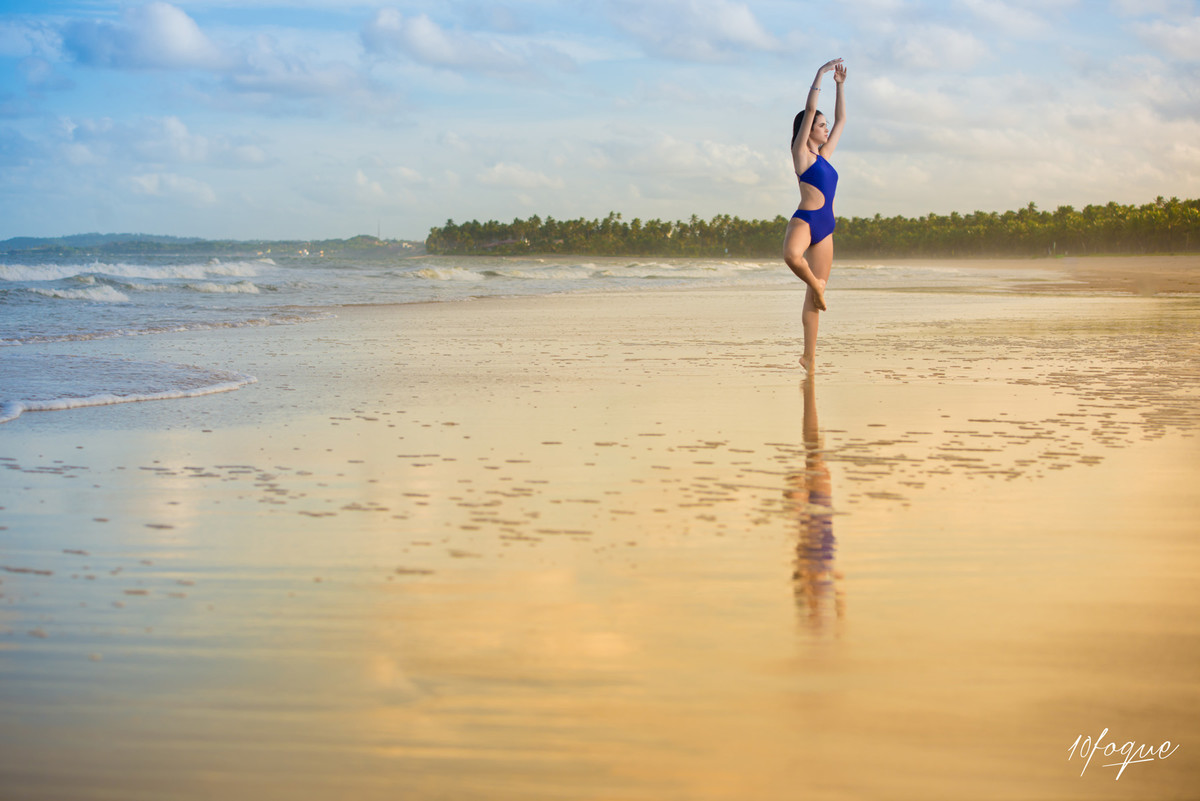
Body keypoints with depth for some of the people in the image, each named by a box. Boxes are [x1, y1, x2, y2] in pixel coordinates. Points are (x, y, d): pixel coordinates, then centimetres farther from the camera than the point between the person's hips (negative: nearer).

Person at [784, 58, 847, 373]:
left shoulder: (824, 155, 21)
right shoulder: (801, 152, 2)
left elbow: (841, 120, 29)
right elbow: (810, 109, -5)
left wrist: (840, 85, 25)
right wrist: (821, 74, -2)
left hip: (826, 228, 6)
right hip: (805, 220, -6)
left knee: (816, 294, 3)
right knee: (791, 255, -41)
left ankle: (809, 357, 5)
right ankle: (815, 286, -12)